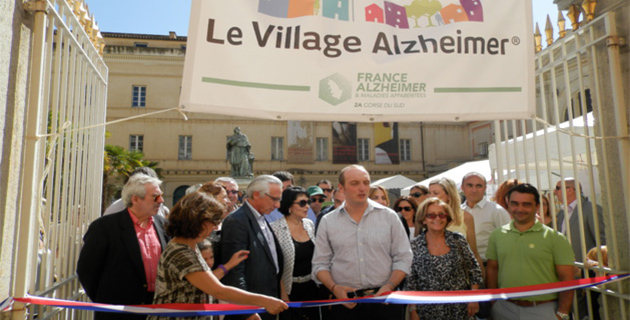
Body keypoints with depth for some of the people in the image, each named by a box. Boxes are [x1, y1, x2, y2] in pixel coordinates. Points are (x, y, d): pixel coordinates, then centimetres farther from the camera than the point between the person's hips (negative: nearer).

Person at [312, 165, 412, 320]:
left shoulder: (389, 216, 1)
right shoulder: (327, 222, 2)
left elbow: (403, 258, 1)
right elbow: (320, 263, 4)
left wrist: (389, 287, -11)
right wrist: (334, 288, -11)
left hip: (384, 300, 0)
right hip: (345, 302, 0)